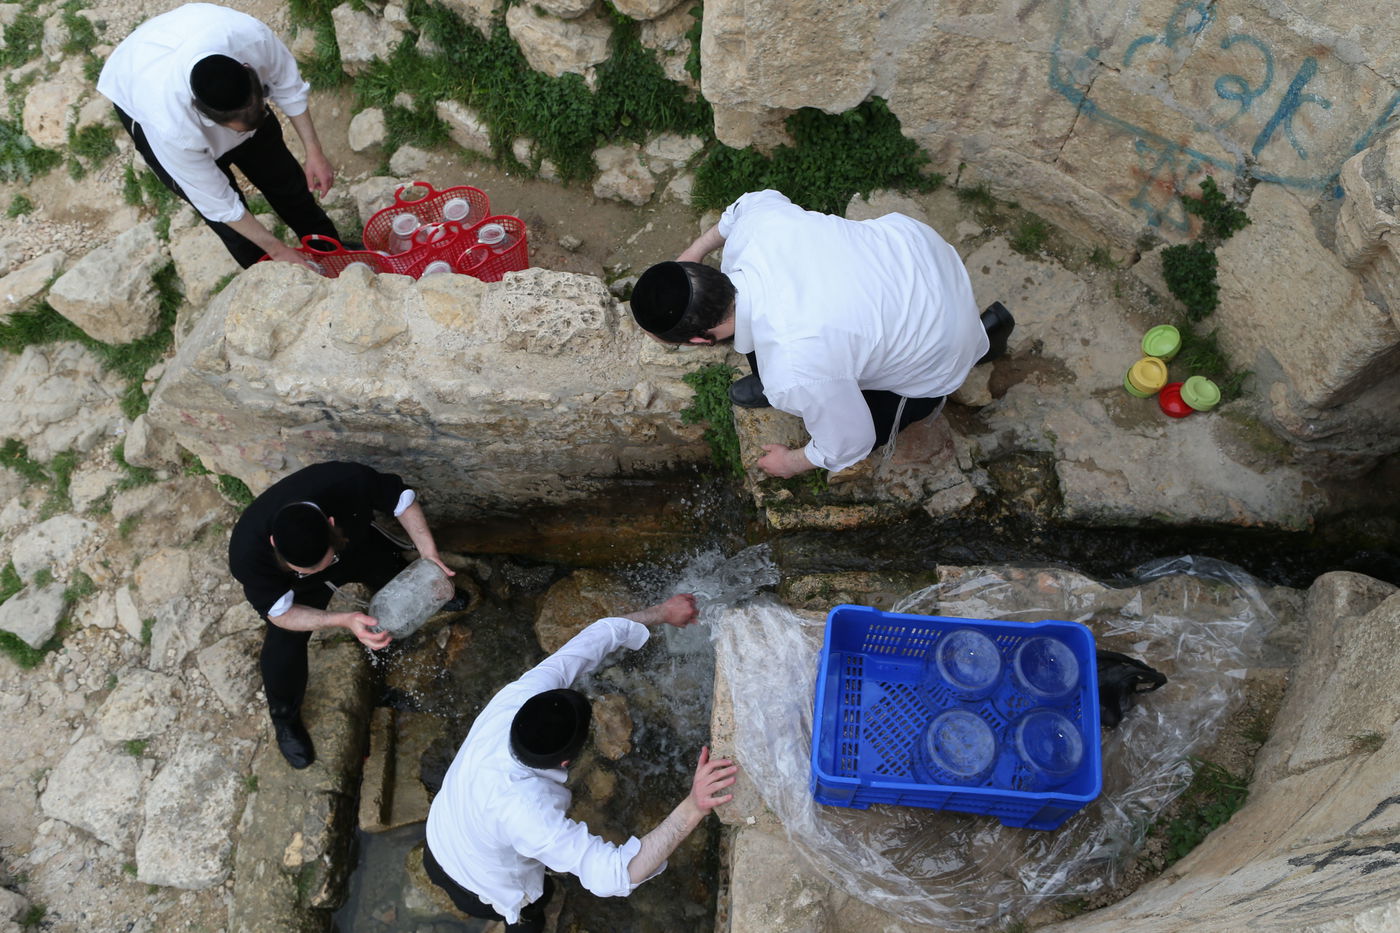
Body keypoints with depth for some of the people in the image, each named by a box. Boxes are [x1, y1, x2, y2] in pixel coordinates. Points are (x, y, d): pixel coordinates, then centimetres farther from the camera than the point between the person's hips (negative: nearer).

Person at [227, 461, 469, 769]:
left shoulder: (349, 482, -45)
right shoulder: (247, 555, -45)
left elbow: (402, 499, -26)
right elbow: (281, 613, -33)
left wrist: (429, 554, -34)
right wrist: (344, 621, -49)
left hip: (358, 546, 2)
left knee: (397, 571, 23)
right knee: (284, 648, -10)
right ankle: (285, 719, 21)